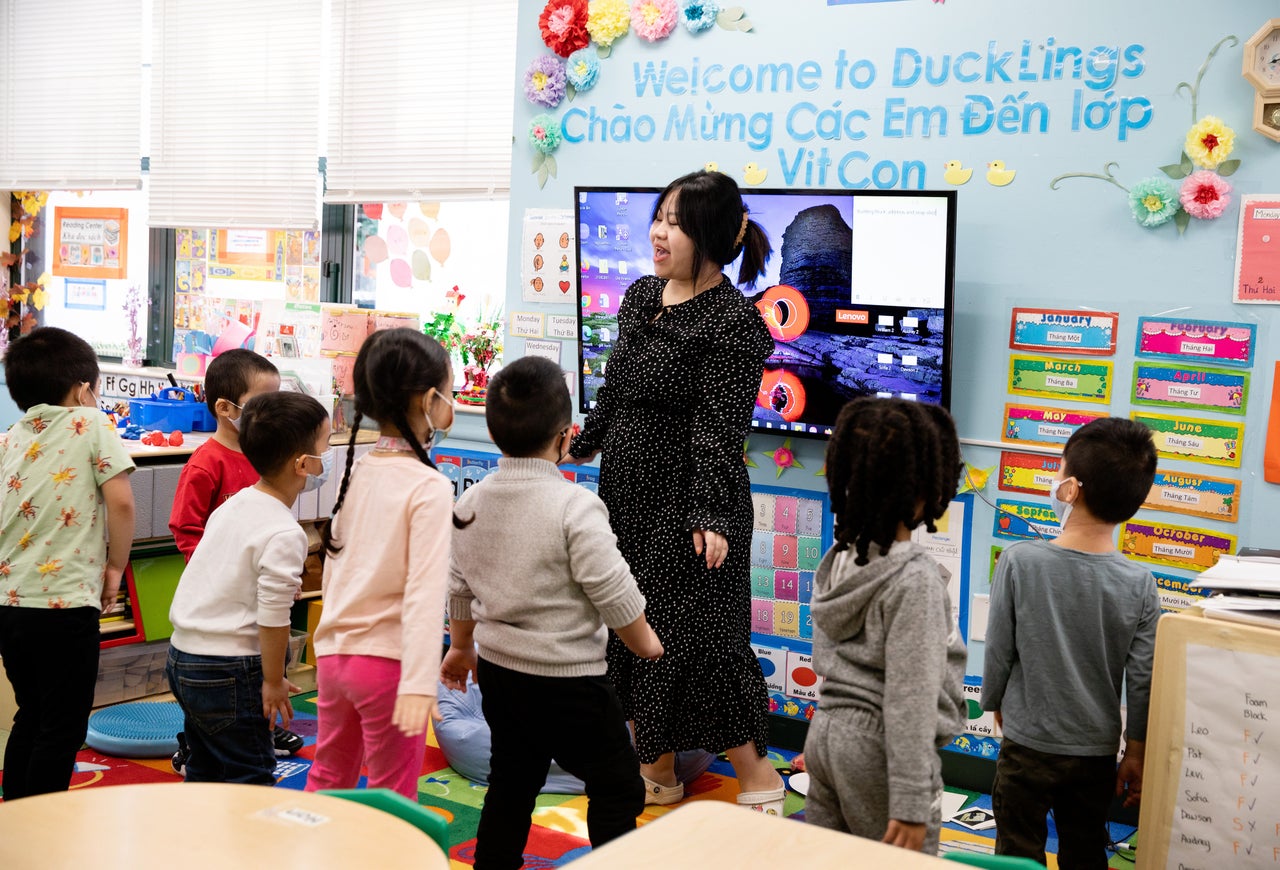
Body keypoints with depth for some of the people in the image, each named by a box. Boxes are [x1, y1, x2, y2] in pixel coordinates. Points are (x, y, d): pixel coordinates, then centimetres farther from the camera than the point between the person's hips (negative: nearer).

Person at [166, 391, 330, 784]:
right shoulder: (283, 535, -21)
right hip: (228, 672, -9)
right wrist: (274, 681, -10)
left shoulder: (234, 504, 7)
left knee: (206, 766, 23)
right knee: (250, 774, 3)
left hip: (182, 656, 9)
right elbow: (272, 616, -22)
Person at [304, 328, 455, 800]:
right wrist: (419, 684, -28)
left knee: (328, 778, 22)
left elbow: (333, 566, 12)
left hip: (333, 653, 7)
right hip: (386, 661, -7)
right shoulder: (430, 487, -16)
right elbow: (424, 589, -24)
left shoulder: (355, 472, 5)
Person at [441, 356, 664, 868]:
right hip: (567, 679, -7)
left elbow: (459, 586, 12)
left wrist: (461, 646, 27)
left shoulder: (471, 501, 2)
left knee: (511, 783, 20)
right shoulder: (576, 506, -19)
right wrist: (645, 642, -1)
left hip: (498, 670, 7)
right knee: (616, 787, 6)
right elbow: (612, 592, -18)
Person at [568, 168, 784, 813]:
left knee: (695, 636, -4)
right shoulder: (641, 296, 8)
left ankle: (757, 778, 14)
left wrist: (708, 517, -27)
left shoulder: (733, 321, -15)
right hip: (627, 492, 8)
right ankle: (656, 770, 27)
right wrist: (587, 442, 29)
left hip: (687, 502, -8)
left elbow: (719, 430, -21)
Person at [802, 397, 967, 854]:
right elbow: (909, 697, -22)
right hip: (878, 747, -7)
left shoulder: (840, 558, 3)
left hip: (827, 730, 8)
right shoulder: (915, 578, -20)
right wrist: (911, 806, -19)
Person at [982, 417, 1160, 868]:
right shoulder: (1140, 586, -11)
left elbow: (998, 653, -10)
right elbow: (1142, 683, -6)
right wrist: (1136, 754, 7)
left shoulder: (1019, 561, -18)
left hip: (1027, 747, -2)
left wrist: (995, 705, 9)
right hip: (1097, 753, 2)